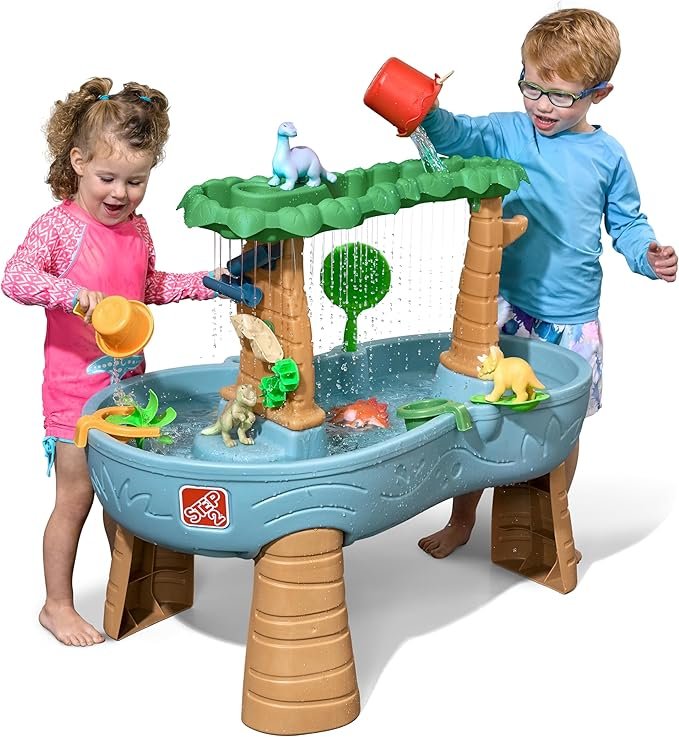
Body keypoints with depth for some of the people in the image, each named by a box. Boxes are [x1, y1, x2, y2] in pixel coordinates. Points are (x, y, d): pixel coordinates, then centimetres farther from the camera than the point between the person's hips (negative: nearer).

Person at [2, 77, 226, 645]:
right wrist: (72, 292, -40)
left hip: (128, 380, 6)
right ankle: (58, 605, 18)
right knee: (76, 495, 2)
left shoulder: (137, 228, 5)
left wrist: (203, 283, 8)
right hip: (74, 387, -6)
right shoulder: (59, 225, -15)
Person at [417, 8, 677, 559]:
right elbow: (457, 136, -20)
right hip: (506, 307, 0)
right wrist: (427, 111, -41)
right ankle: (462, 520, 27)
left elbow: (626, 221, 10)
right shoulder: (508, 133, -3)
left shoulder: (608, 156, 1)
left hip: (573, 319, 1)